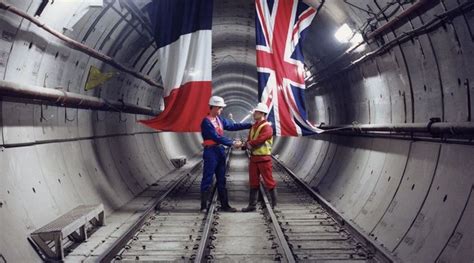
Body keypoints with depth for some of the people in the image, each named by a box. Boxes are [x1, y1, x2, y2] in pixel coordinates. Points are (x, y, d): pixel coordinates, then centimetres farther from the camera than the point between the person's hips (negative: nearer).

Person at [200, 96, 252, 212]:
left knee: (221, 180, 12)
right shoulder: (206, 122, -15)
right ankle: (204, 206, 5)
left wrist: (251, 125, 11)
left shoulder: (220, 119, 9)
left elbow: (233, 126, 15)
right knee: (207, 180, -2)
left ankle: (224, 205, 19)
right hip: (211, 152, -8)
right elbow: (217, 137, -20)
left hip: (220, 151, 8)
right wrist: (233, 143, -21)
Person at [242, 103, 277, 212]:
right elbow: (249, 141, 11)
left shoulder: (267, 127, -13)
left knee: (269, 182, 0)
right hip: (253, 157, 8)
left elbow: (259, 140, -24)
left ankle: (274, 204, 11)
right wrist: (248, 145, -11)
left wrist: (249, 144, -11)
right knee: (253, 182, 10)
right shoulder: (253, 127, 14)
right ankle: (252, 205, 16)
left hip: (264, 158, -8)